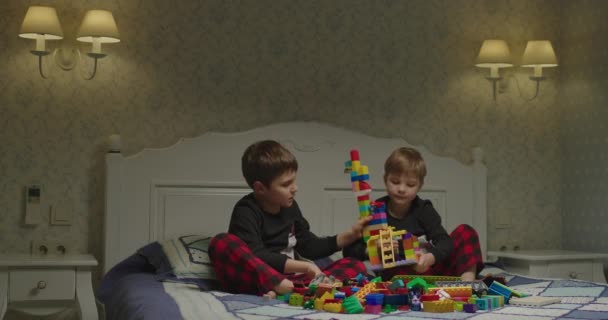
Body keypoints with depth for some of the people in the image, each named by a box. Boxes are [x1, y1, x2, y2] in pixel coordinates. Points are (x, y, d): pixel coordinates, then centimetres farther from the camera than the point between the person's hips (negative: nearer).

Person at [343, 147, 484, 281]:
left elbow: (445, 241, -12)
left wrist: (430, 258, -34)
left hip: (428, 269, 2)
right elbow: (349, 250, -4)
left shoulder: (423, 210, 2)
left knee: (465, 231, -6)